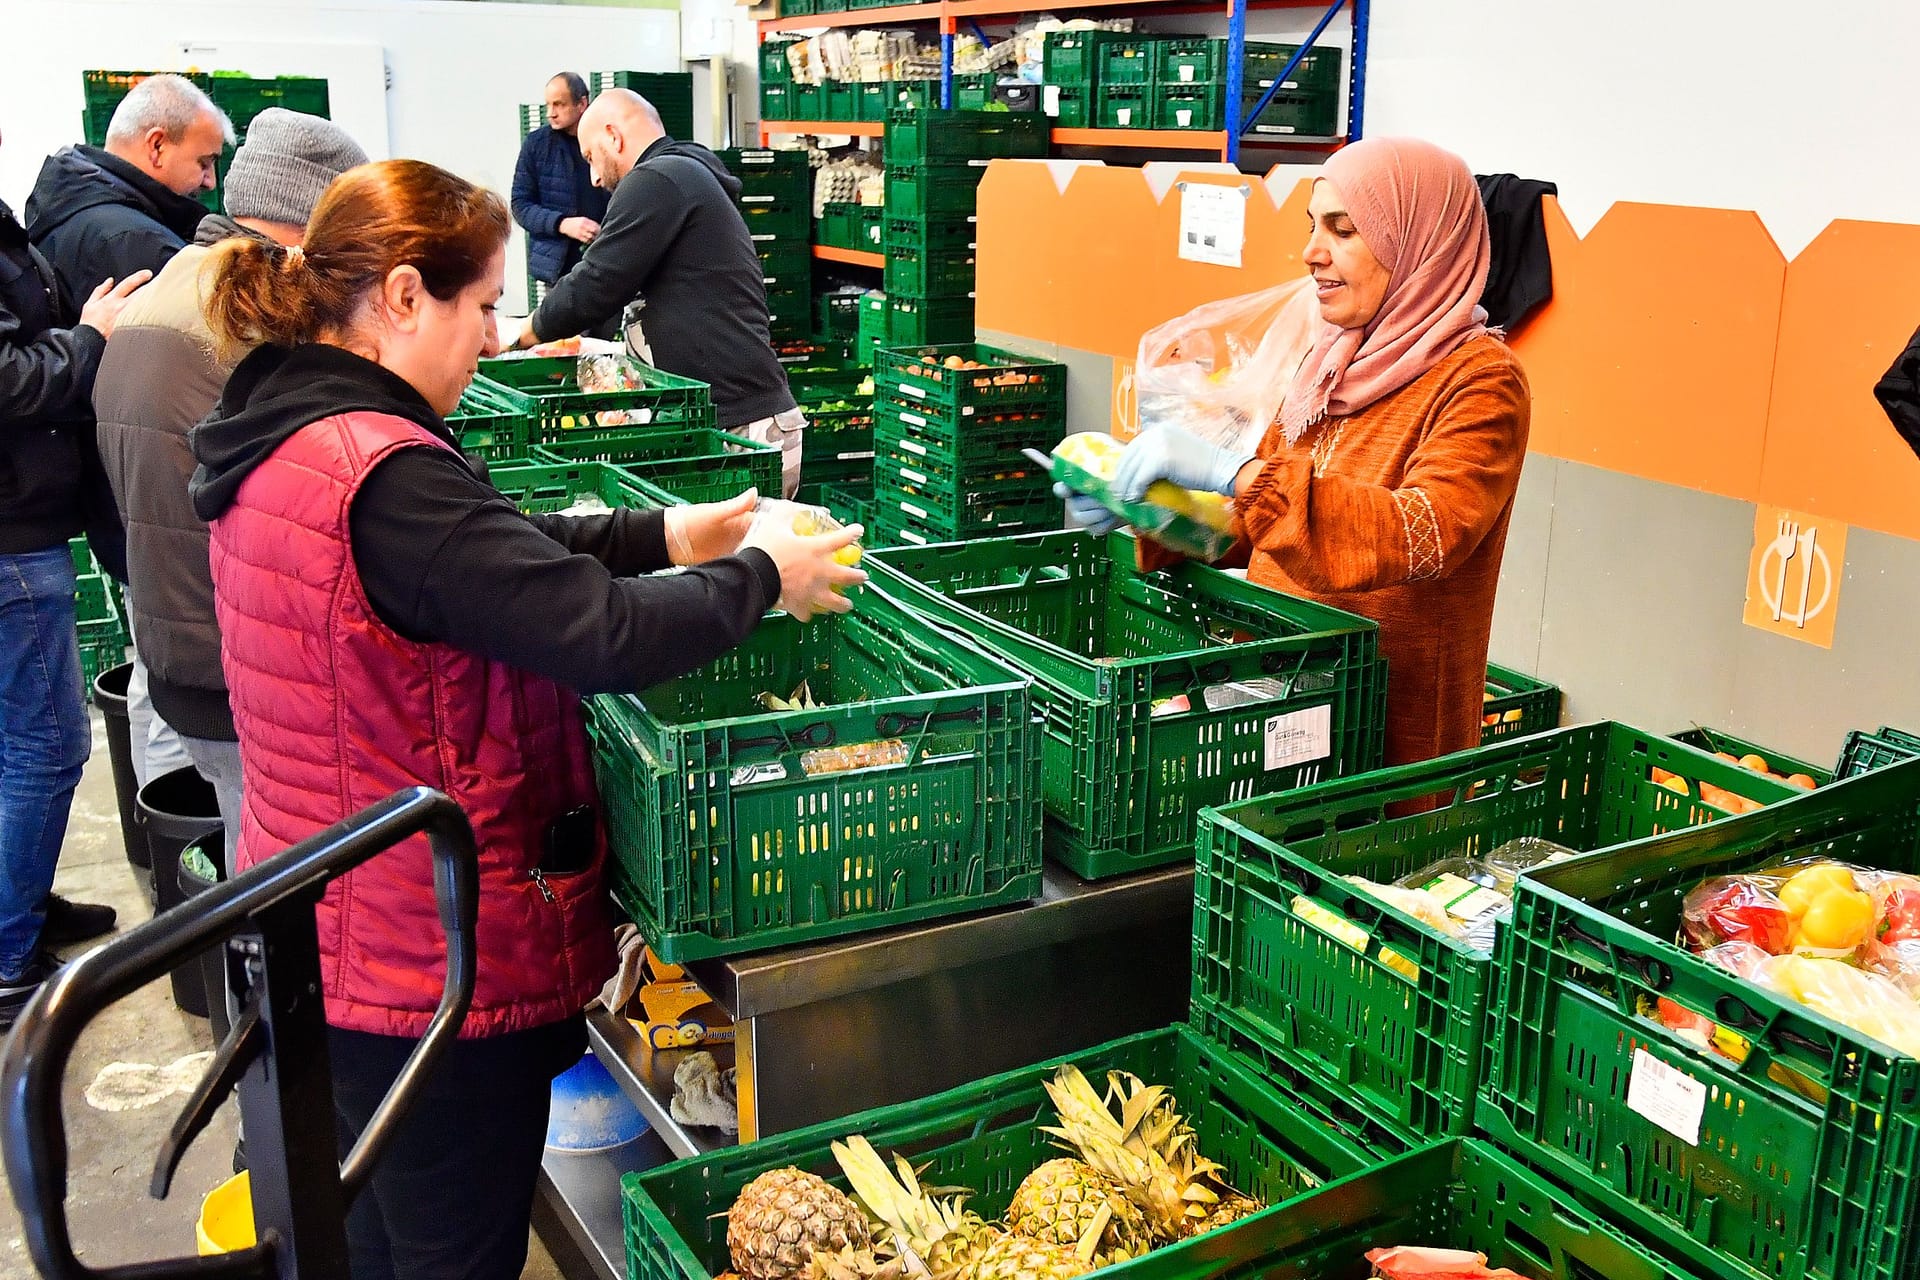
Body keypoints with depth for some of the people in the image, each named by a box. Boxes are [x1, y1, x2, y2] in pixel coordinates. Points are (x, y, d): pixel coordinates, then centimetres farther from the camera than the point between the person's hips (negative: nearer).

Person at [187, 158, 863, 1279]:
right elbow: (605, 637, -31)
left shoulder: (278, 434, 4)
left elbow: (487, 553, 11)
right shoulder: (382, 475, -28)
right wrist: (762, 576, -15)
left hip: (317, 926, 10)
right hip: (428, 964, -10)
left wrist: (666, 535, 4)